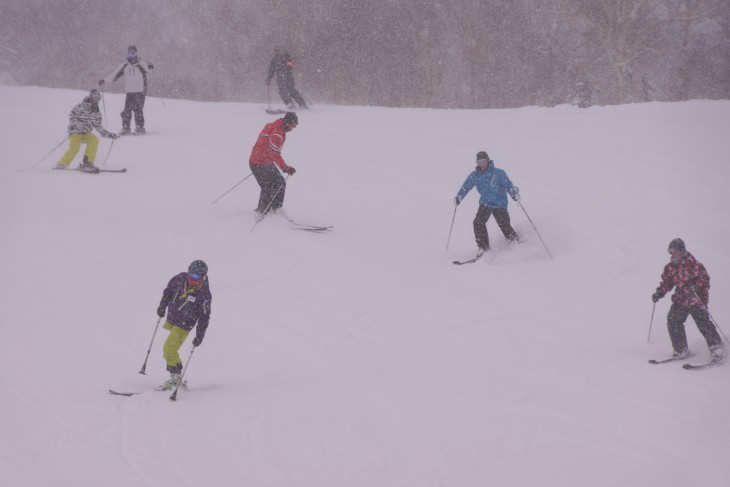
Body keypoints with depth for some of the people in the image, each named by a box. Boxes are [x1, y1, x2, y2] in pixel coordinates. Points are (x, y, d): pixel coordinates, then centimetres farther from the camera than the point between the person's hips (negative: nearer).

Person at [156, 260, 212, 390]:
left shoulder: (203, 294, -21)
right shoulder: (181, 278, -8)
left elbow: (204, 317, -14)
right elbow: (169, 289, 12)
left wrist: (200, 335, -16)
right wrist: (162, 305, 11)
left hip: (184, 325, -7)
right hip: (171, 320, 7)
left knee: (169, 349, -17)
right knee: (170, 349, 19)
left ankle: (175, 378, -3)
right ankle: (177, 375, 34)